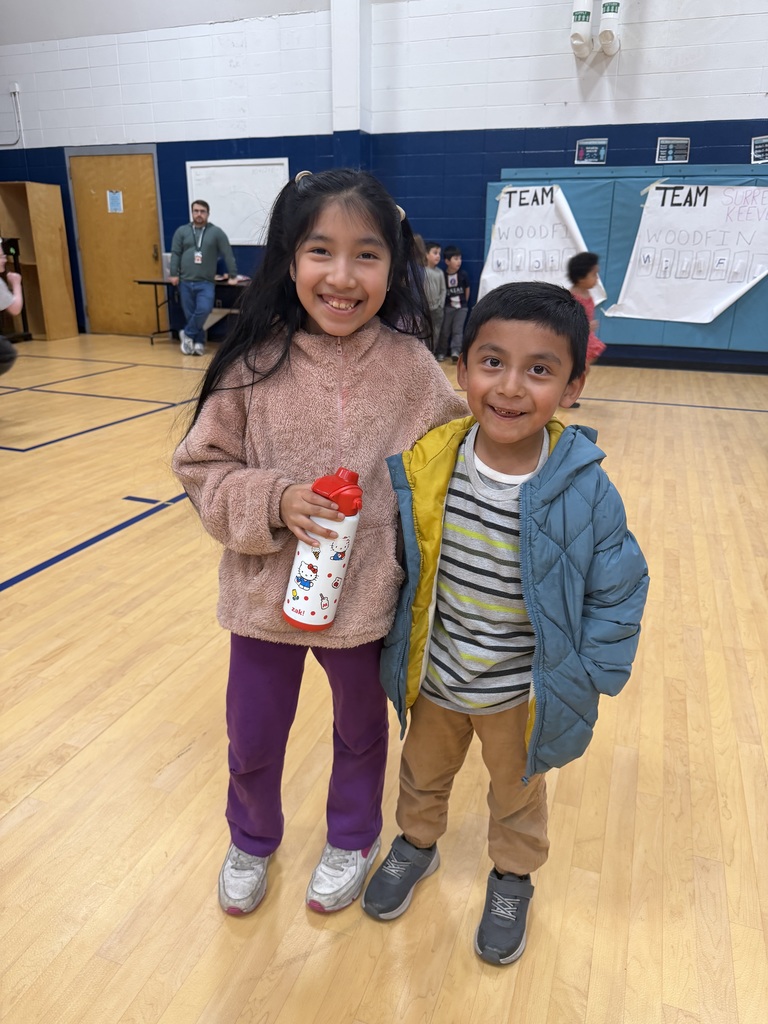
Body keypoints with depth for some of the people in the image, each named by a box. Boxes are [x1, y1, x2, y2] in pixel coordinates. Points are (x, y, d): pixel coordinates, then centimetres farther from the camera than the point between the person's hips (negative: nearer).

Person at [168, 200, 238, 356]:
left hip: (206, 283, -2)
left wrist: (233, 276, 2)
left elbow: (228, 254, 5)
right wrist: (174, 274, 0)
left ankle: (187, 334, -1)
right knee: (190, 315, 2)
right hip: (185, 282, 2)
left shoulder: (216, 232, 4)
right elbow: (175, 254, 9)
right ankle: (199, 342, 14)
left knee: (203, 310, -21)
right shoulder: (181, 231, 10)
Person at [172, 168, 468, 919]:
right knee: (252, 740, 21)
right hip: (264, 594, 1)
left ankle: (351, 840, 55)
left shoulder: (410, 367, -13)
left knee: (361, 730, 24)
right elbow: (203, 468, -6)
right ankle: (252, 839, 54)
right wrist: (273, 500, -23)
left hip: (370, 597, 0)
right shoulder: (255, 363, -13)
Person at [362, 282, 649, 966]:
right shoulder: (423, 465, -18)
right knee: (424, 773, 29)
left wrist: (585, 678, -12)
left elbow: (619, 590, -12)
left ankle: (512, 876, 55)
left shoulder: (585, 491, -24)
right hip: (434, 674, 2)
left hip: (523, 691, -2)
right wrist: (402, 651, 2)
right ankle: (417, 843, 59)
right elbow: (398, 561, -2)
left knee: (518, 793, 26)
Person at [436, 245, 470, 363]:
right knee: (444, 331, 6)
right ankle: (441, 353, 15)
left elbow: (467, 289, 7)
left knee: (457, 330, -6)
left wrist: (464, 302, 10)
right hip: (447, 307, 0)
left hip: (461, 307, 0)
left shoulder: (463, 274, -4)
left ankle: (455, 351, -11)